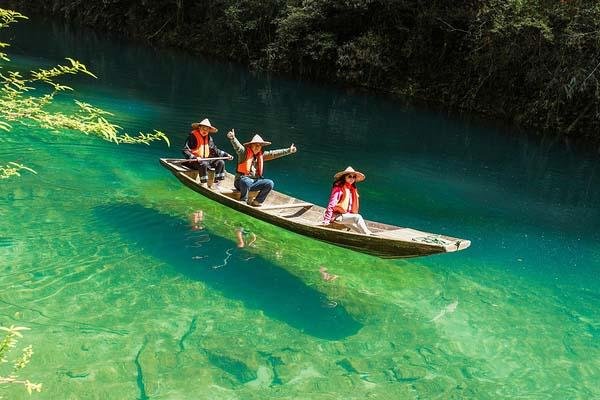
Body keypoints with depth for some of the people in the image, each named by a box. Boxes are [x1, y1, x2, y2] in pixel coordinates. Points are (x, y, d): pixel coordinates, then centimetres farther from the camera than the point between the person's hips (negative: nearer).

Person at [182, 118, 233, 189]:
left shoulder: (209, 138, 10)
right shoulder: (193, 136, -10)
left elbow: (215, 150, 17)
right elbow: (185, 150, -16)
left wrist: (226, 155, 6)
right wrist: (194, 158, -29)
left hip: (206, 159, 7)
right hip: (194, 161, -7)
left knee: (221, 162, -8)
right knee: (204, 164, -37)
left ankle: (216, 184, -7)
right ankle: (203, 185, -30)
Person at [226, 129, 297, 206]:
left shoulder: (262, 155, 13)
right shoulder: (244, 152, -3)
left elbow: (274, 153, 13)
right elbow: (237, 146, -22)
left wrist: (288, 151, 9)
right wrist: (232, 138, -44)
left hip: (255, 181, 6)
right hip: (242, 179, -6)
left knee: (270, 183, -15)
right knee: (246, 182, -40)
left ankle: (256, 202, -7)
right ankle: (243, 202, -18)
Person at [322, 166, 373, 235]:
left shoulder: (353, 189, 11)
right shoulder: (339, 188, -11)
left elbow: (353, 206, 20)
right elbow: (331, 204, -16)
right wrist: (326, 220, -20)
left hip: (346, 215, 8)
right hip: (336, 216, -7)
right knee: (358, 217, -22)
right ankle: (367, 234, -21)